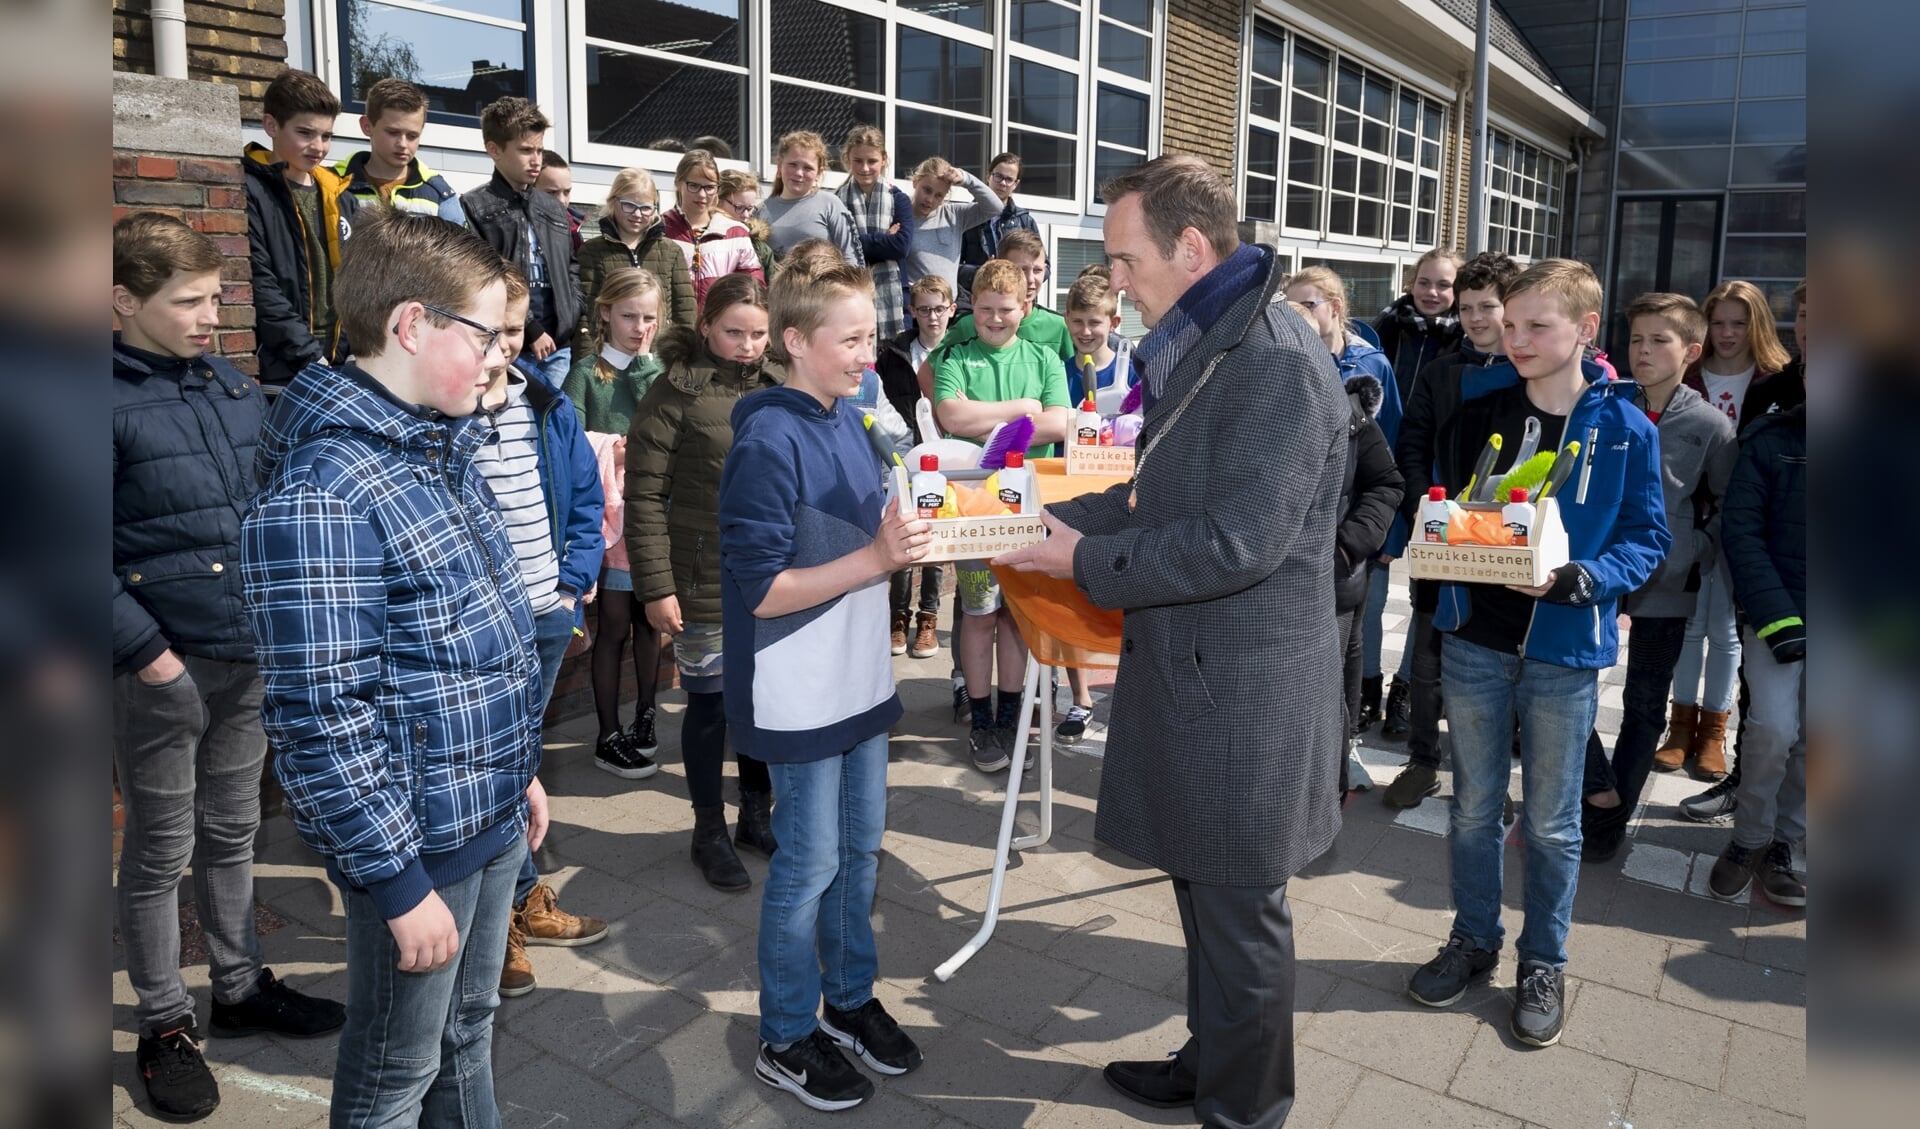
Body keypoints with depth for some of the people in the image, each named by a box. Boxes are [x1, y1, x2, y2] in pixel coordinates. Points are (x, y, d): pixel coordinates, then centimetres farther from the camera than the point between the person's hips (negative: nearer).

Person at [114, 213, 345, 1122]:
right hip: (160, 670, -5)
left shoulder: (237, 389, 7)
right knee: (159, 853, 10)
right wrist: (149, 654, -15)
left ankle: (240, 986, 36)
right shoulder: (112, 402, -11)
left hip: (252, 655, 5)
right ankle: (163, 1023, 27)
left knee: (233, 833, 19)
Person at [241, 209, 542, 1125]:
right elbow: (321, 719, -24)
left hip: (493, 813, 8)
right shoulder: (319, 497, -24)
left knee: (468, 1034, 25)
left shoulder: (442, 448, 6)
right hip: (418, 842, -8)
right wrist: (397, 883, -19)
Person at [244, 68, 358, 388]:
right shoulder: (250, 193, -4)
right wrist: (311, 358, -15)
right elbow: (259, 288, -11)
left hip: (342, 366, 6)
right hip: (281, 374, -6)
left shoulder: (340, 197, 16)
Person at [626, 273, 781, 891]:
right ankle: (709, 831, 25)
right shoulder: (676, 392, -8)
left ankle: (757, 815, 34)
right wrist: (656, 586, -15)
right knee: (710, 703, 7)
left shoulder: (777, 388, 8)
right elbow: (645, 496, -11)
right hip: (707, 585, -5)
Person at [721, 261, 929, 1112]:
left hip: (861, 681, 8)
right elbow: (762, 589, -21)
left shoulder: (847, 423, 6)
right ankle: (787, 1039, 25)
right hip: (800, 697, -8)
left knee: (860, 849, 18)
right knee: (809, 866, 6)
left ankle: (850, 997, 38)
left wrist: (905, 539, -4)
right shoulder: (768, 443, -19)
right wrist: (876, 559, -25)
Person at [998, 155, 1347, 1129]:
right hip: (1191, 674, 9)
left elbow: (1237, 541, -25)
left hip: (1243, 692, -9)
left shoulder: (1279, 363, -20)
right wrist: (1051, 523, 6)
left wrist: (1086, 560, -17)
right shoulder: (1199, 349, 12)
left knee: (1239, 912, 8)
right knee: (1204, 893, 22)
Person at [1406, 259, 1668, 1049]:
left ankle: (1543, 963, 28)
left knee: (1552, 821, 11)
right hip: (1475, 639, 2)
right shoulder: (1475, 418, 2)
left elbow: (1647, 539, -3)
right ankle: (1472, 939, 32)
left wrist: (1580, 579, -21)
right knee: (1474, 806, 14)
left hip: (1564, 651, -2)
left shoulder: (1626, 430, -5)